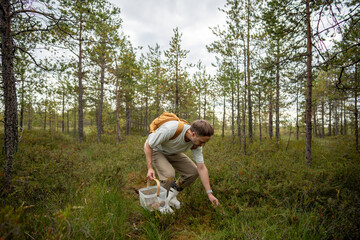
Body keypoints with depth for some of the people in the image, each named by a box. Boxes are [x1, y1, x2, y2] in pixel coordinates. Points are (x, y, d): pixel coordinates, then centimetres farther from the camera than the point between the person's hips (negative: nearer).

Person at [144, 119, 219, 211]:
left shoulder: (197, 141, -24)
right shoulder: (171, 129, -42)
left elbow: (201, 168, -15)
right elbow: (148, 145, -26)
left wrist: (209, 193, -15)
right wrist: (150, 168, -30)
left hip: (171, 152, 5)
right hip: (154, 149, -5)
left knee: (193, 172, -9)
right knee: (169, 175, -29)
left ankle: (171, 194, 12)